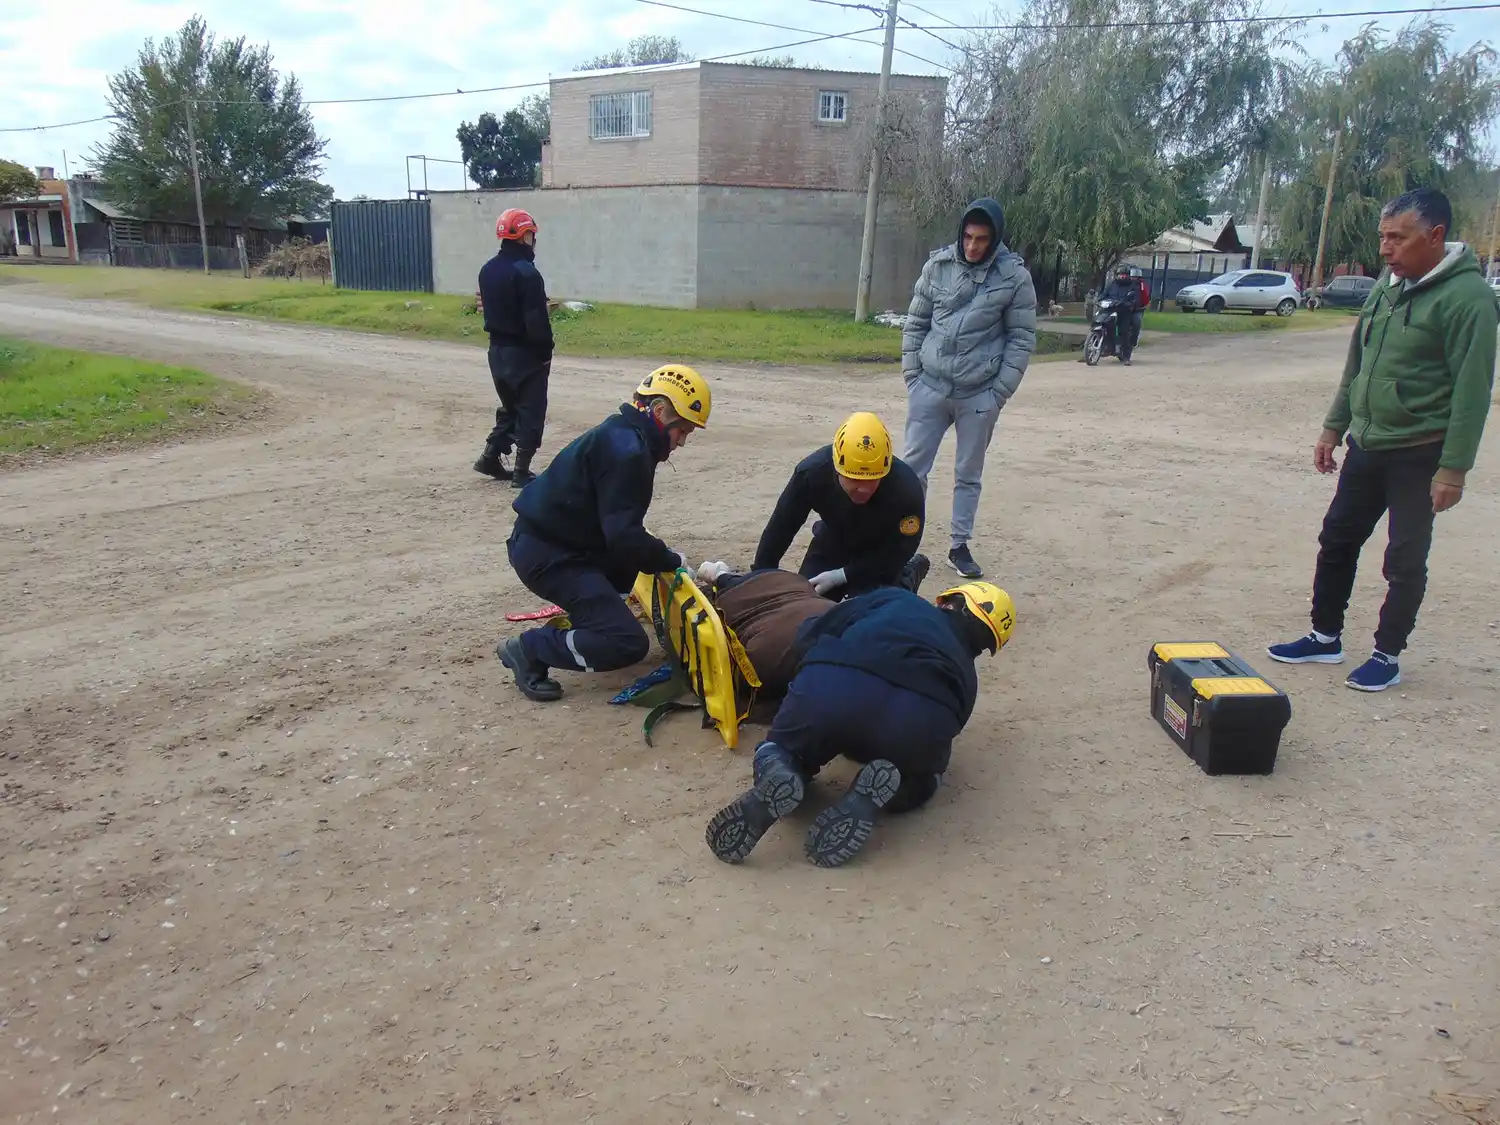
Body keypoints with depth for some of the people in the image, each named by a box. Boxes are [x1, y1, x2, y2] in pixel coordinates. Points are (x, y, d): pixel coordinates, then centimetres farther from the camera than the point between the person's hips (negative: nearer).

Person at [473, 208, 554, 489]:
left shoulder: (487, 270, 8)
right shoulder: (526, 272, -18)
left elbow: (490, 309, 13)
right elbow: (537, 320, -20)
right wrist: (546, 353, -12)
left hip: (497, 349, 8)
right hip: (525, 352, -8)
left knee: (510, 407, 21)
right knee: (530, 412, 0)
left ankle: (490, 458, 20)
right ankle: (521, 472, 1)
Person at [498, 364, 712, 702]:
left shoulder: (622, 436, 13)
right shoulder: (626, 450, -19)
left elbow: (619, 525, 19)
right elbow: (624, 536, -25)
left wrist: (662, 556, 10)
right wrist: (672, 560, -9)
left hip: (556, 541, 10)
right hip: (547, 555, -10)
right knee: (628, 645, -16)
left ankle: (581, 619, 21)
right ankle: (528, 648, -6)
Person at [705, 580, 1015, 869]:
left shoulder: (894, 598, 35)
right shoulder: (965, 674, 36)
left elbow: (809, 635, 31)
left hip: (828, 688, 0)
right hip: (917, 718, 0)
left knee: (788, 752, 31)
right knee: (913, 786, 34)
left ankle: (777, 769, -6)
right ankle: (871, 795, -1)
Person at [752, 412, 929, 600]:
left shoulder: (906, 489, -37)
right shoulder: (812, 471, -32)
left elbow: (897, 553, -22)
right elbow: (781, 526, -16)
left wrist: (841, 576, -23)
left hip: (879, 553, -2)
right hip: (833, 542, 3)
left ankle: (904, 576, 13)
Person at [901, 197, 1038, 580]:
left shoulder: (1014, 276, -6)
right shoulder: (938, 265, -1)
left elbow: (1022, 338, -3)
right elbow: (916, 323, 7)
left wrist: (1000, 391, -8)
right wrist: (911, 373, 1)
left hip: (979, 394, -1)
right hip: (930, 387, 2)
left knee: (969, 474, 9)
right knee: (912, 466, 3)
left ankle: (960, 546, 21)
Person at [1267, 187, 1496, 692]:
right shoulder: (1386, 285, 8)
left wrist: (1453, 467, -19)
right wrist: (1334, 426, 14)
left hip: (1418, 455, -7)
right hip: (1366, 444, 7)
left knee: (1404, 561, 4)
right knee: (1337, 540, 14)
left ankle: (1387, 656, 18)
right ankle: (1325, 637, 28)